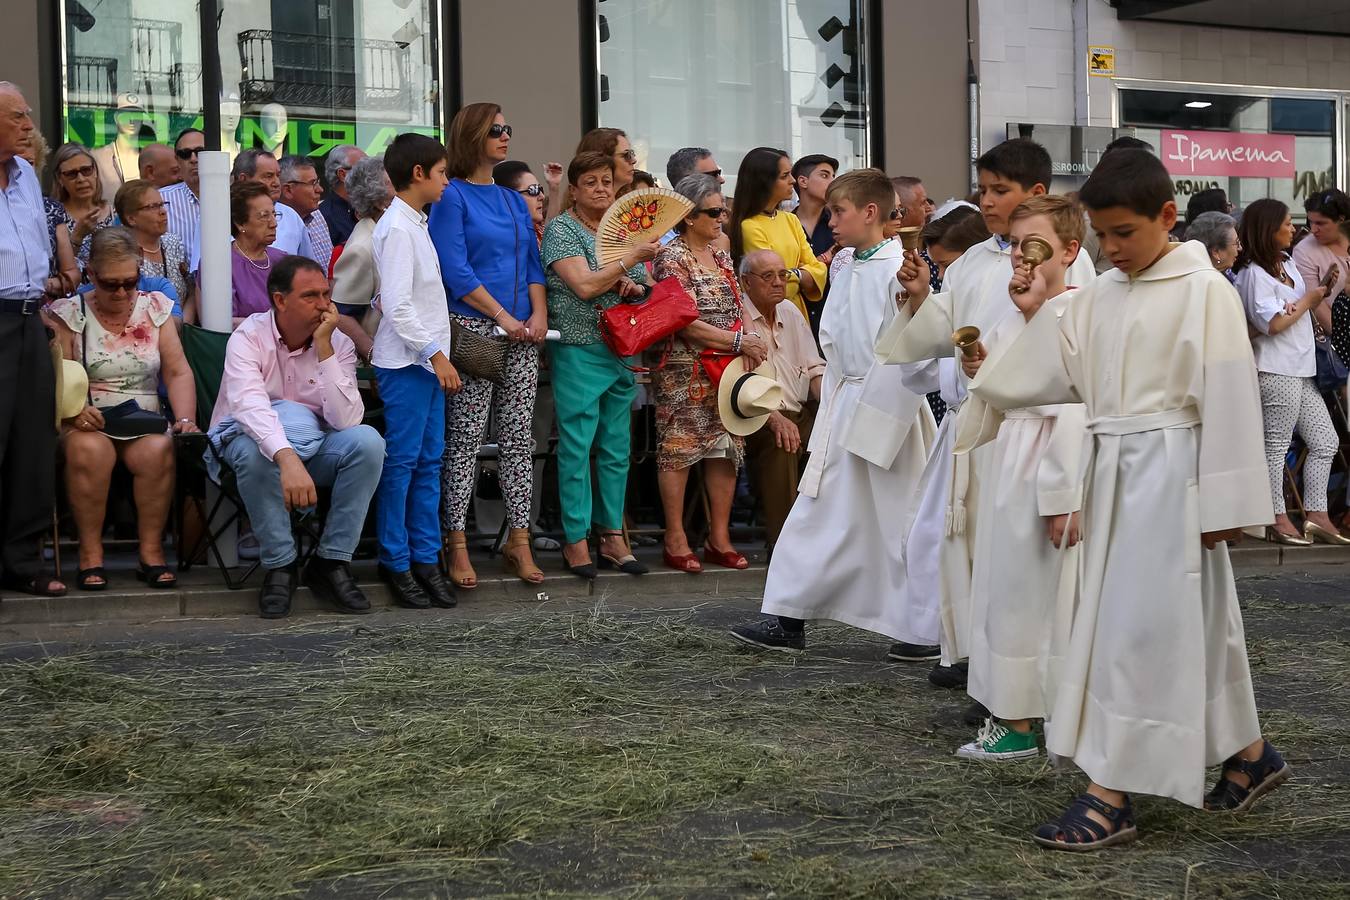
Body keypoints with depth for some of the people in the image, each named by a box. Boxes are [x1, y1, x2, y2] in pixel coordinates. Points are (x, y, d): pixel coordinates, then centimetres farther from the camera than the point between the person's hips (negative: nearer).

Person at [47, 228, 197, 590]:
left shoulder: (155, 309, 10)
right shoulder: (68, 315, 4)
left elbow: (178, 372, 5)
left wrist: (186, 419, -12)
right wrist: (72, 409, -26)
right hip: (87, 423, -2)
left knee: (158, 450, -33)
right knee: (90, 450, -37)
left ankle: (151, 552, -20)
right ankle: (90, 556, -24)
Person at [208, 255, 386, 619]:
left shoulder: (338, 344, -7)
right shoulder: (249, 337, -16)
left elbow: (345, 420, -21)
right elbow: (250, 407, -35)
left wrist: (324, 348, -26)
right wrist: (287, 459, -53)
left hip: (314, 446, 3)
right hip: (250, 437, -3)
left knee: (367, 441, -26)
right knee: (256, 450, -39)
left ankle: (331, 563, -17)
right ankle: (280, 566, -20)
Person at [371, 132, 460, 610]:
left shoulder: (417, 225, 16)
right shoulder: (397, 229, -13)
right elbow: (398, 306, -19)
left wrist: (438, 352, 14)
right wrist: (435, 354, -17)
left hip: (428, 358, 9)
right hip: (405, 361, -9)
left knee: (429, 462, 10)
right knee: (402, 461, -3)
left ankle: (424, 557, 16)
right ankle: (395, 561, 4)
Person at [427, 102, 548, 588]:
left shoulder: (513, 199, 17)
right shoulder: (453, 197, -3)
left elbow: (532, 262, 15)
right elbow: (455, 270, -11)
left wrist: (539, 314, -2)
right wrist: (504, 316, -13)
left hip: (521, 334, 6)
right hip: (473, 329, -6)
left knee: (518, 438, 5)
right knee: (465, 440, -4)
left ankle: (519, 540, 9)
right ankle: (457, 545, 1)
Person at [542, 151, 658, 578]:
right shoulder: (561, 229, -5)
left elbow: (645, 287, 21)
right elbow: (585, 285, -17)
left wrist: (634, 285, -2)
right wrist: (631, 258, -13)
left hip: (623, 351, 6)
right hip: (579, 350, -6)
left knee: (617, 449, 8)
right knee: (577, 447, -4)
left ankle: (612, 535, 14)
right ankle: (576, 540, 2)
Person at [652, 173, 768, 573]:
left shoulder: (721, 256, 15)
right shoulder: (673, 258, -9)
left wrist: (750, 345, 1)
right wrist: (739, 341, -16)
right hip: (685, 372, -7)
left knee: (726, 449, 5)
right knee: (678, 449, -2)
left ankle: (720, 538, 11)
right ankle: (676, 540, 4)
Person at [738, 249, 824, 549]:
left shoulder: (789, 312, 18)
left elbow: (814, 369, 16)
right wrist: (774, 418, -27)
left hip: (799, 413, 7)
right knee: (780, 442, -34)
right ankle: (782, 543, -28)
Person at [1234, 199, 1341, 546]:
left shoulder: (1287, 263, 16)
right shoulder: (1253, 273, -12)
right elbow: (1272, 323, -17)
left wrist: (1323, 290, 5)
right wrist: (1307, 301, -6)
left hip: (1302, 370, 9)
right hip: (1276, 372, -9)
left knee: (1325, 442, 9)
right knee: (1276, 446, -2)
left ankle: (1316, 515, 12)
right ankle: (1278, 520, 4)